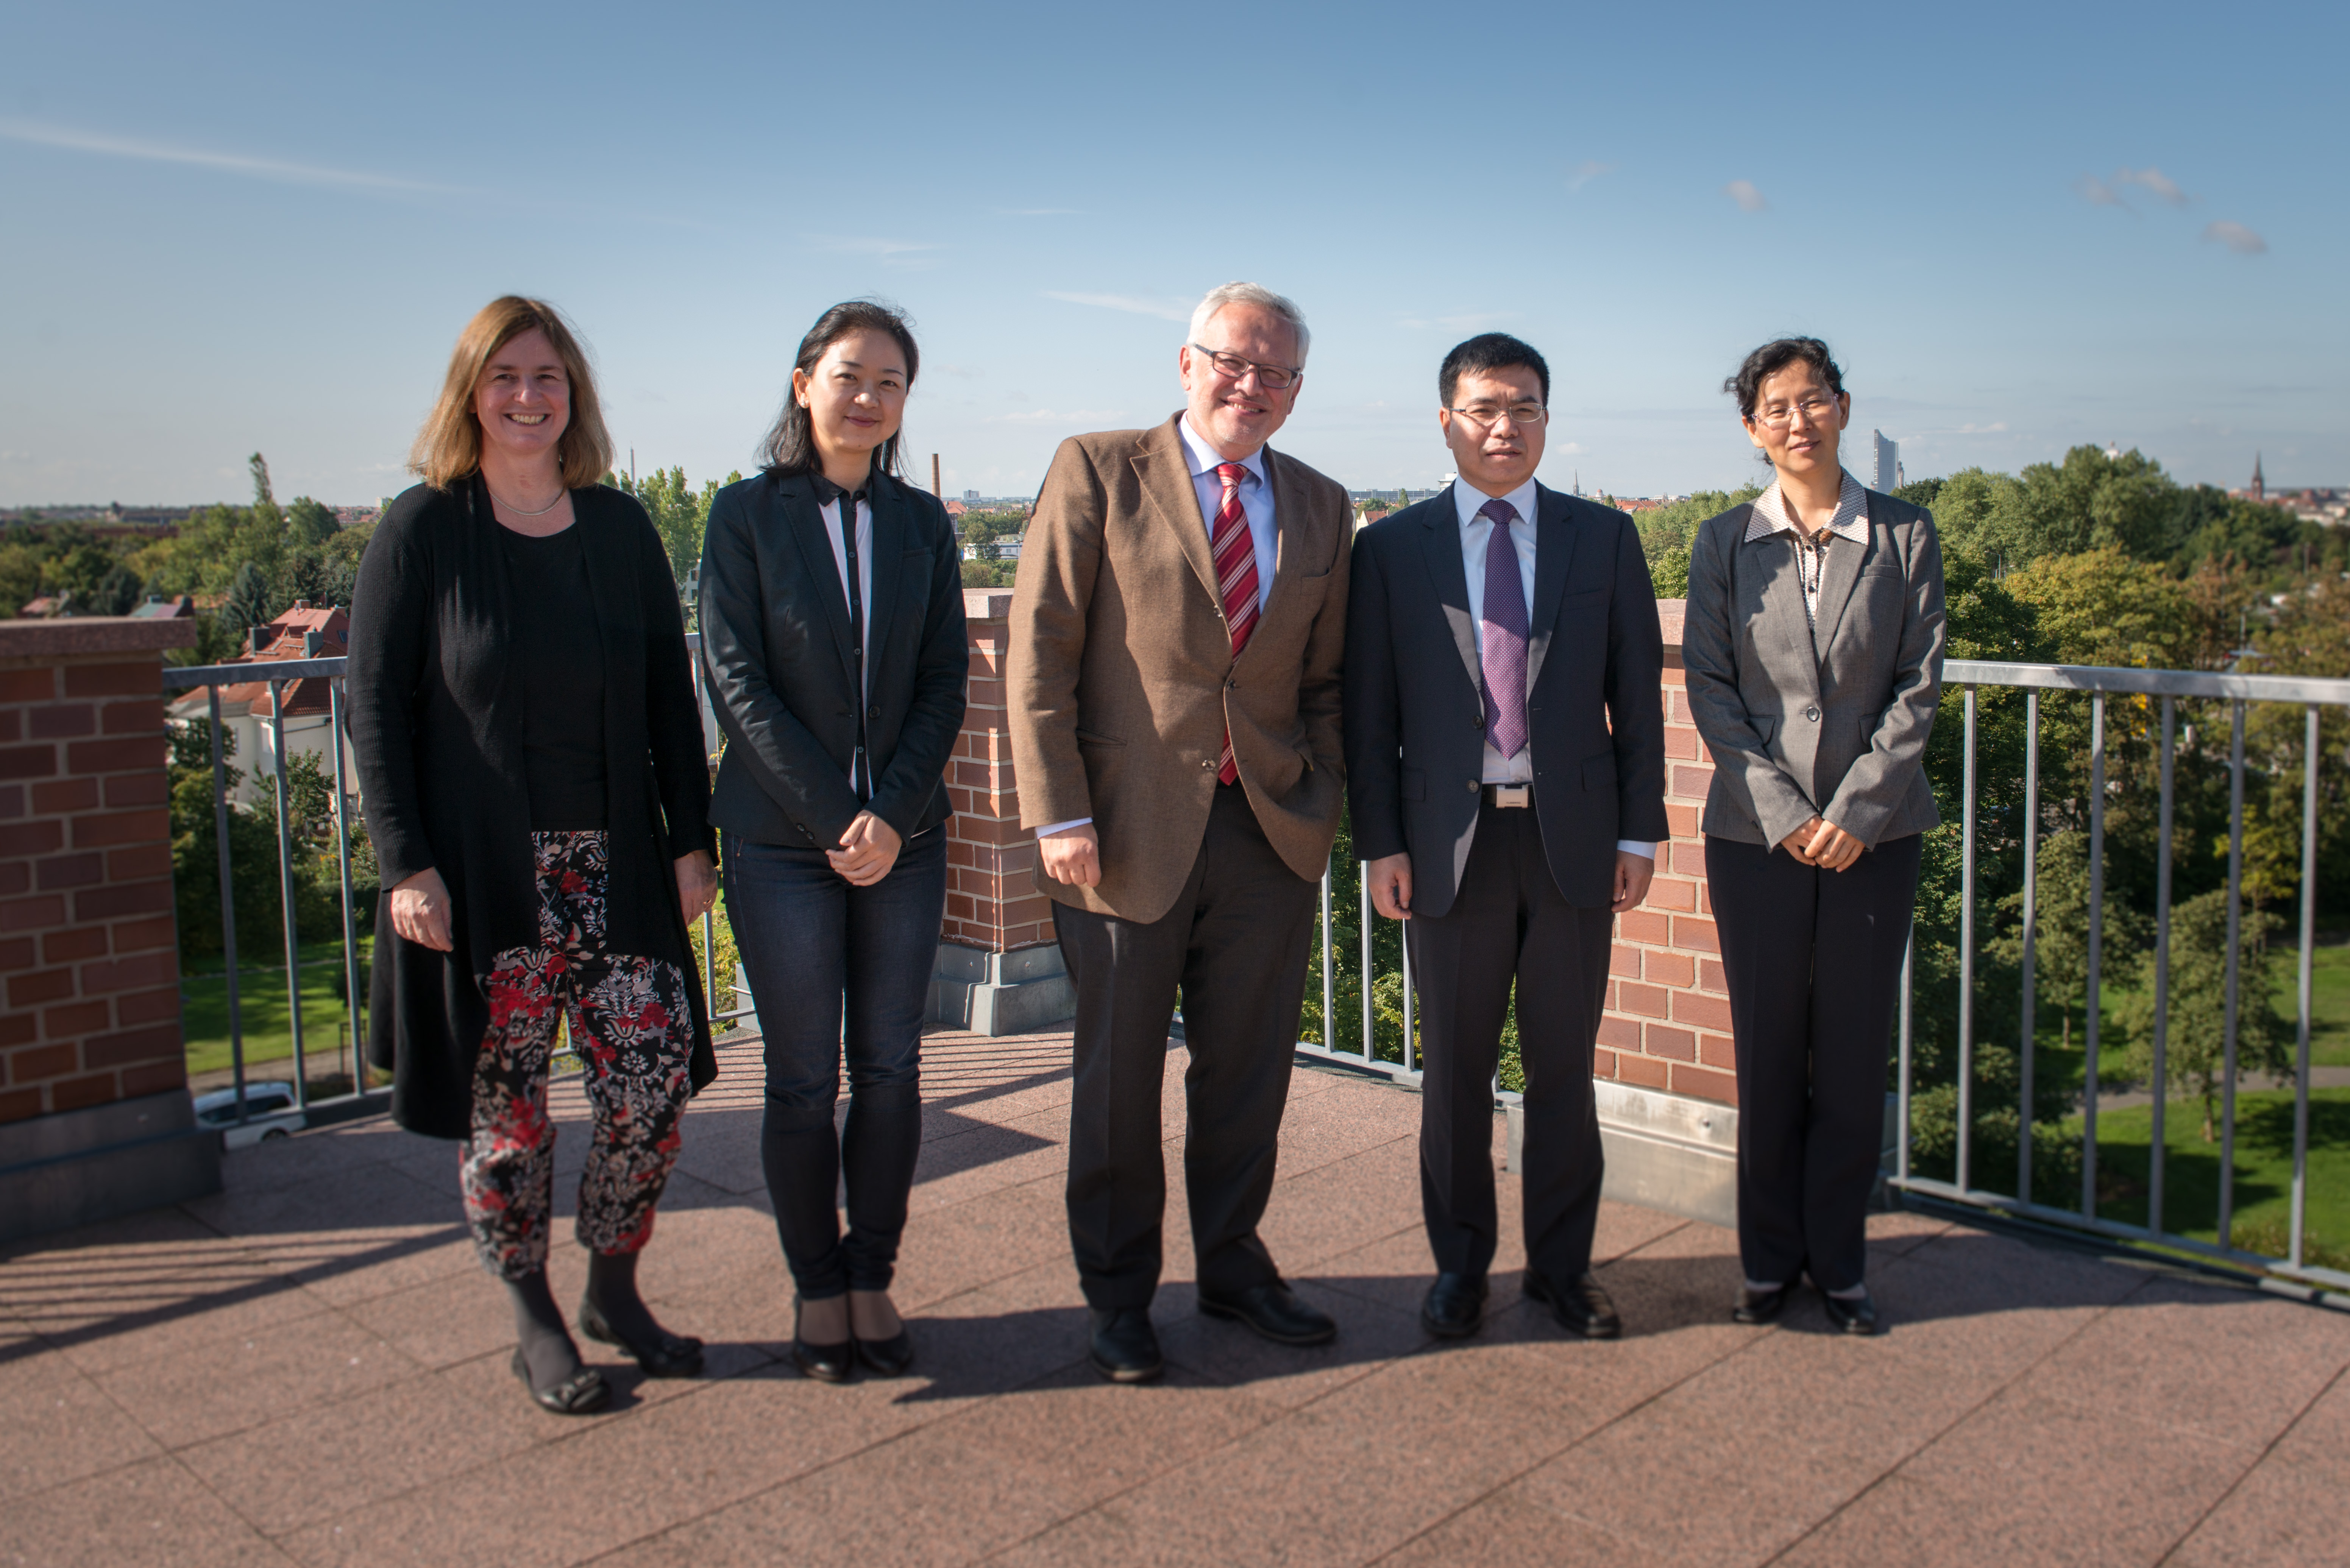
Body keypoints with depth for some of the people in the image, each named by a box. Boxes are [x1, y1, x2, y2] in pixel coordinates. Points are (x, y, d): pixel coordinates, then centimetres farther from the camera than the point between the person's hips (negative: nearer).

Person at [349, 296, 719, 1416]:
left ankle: (614, 1289, 23)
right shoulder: (422, 531, -1)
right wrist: (406, 864, -11)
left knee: (655, 1081, 0)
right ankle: (534, 1324, 22)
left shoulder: (621, 528, 9)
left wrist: (691, 841, 5)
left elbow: (669, 696, 10)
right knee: (504, 1105, 4)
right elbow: (377, 707, -3)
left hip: (615, 866, 3)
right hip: (482, 875, -3)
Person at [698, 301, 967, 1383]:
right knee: (804, 1078, 4)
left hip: (904, 838, 3)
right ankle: (818, 1290, 18)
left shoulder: (922, 524, 9)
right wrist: (832, 819, -12)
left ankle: (873, 1279, 20)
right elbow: (737, 680, -6)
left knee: (891, 1069, 6)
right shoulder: (747, 516, 0)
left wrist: (893, 813, -9)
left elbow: (945, 682, 4)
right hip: (784, 841, -3)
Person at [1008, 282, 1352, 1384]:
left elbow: (1327, 677, 15)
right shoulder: (1097, 472, -3)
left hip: (1270, 832, 4)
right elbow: (1040, 651, -7)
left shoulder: (1320, 508, 11)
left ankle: (1234, 1264, 33)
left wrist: (1322, 795, 2)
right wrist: (1058, 813, -12)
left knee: (1248, 1069, 13)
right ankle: (1118, 1294, 26)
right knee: (1119, 1076, 8)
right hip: (1130, 829, -3)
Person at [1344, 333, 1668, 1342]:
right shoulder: (1392, 549, 4)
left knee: (1564, 1063, 9)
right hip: (1451, 840, 0)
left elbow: (1637, 692, 6)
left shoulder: (1605, 539, 7)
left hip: (1575, 836, 1)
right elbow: (1369, 709, 2)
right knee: (1455, 1068, 8)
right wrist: (1379, 842, -4)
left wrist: (1639, 832, 0)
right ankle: (1460, 1266, 24)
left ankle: (1563, 1265, 24)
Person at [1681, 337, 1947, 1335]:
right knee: (1768, 1054, 6)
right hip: (1755, 829, 0)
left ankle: (1838, 1264, 20)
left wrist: (1857, 809, -9)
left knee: (1854, 1054, 5)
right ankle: (1770, 1258, 21)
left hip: (1874, 829, 0)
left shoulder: (1904, 535, 3)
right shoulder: (1724, 542, 3)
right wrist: (1781, 809, -10)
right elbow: (1708, 688, 0)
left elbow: (1919, 683, 0)